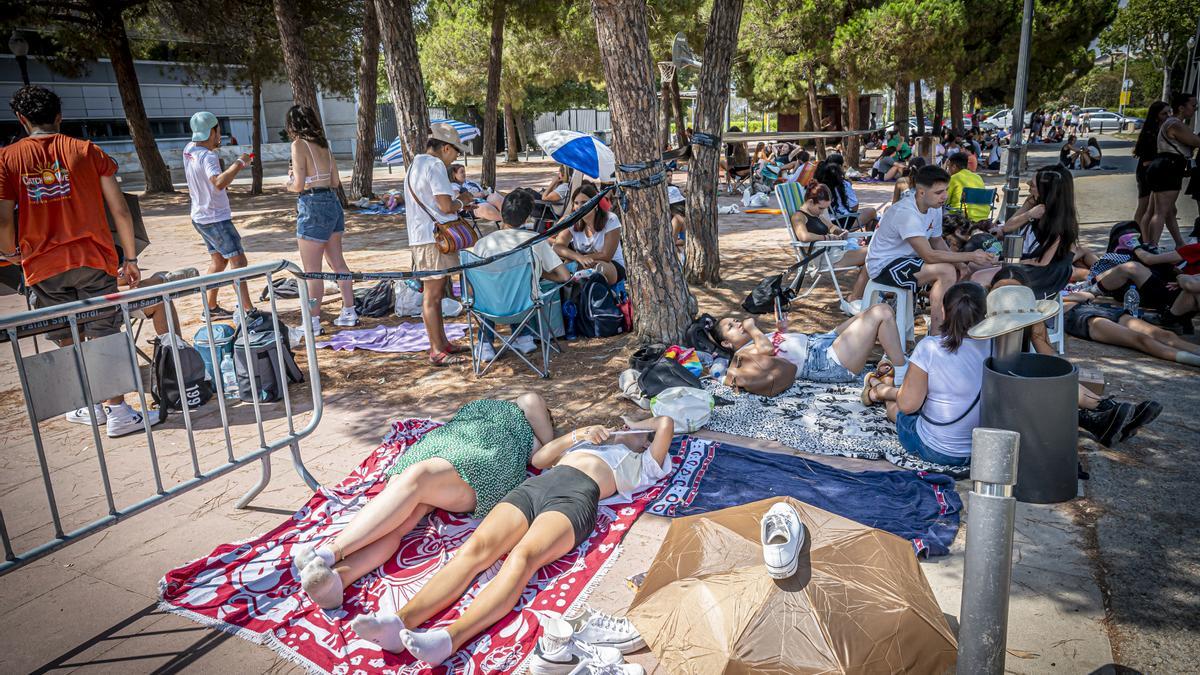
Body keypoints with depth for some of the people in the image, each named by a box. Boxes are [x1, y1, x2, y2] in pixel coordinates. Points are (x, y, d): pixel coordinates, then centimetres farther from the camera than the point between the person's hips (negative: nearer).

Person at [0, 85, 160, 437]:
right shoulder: (87, 151, 1)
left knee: (69, 340, 14)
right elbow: (120, 209, -3)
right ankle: (118, 412, 1)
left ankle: (91, 406, 25)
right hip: (93, 258, -1)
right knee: (104, 336, 1)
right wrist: (130, 258, 3)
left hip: (44, 264, 1)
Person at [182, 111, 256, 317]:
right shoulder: (207, 157, -23)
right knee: (238, 261, -11)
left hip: (200, 217, 10)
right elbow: (219, 183, -41)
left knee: (218, 260, 19)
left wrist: (213, 147, 17)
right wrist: (239, 163, -35)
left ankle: (211, 307, 25)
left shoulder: (189, 149, 5)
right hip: (216, 219, -10)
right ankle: (248, 310, -16)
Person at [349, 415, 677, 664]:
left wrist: (630, 428, 28)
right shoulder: (588, 439, 40)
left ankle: (451, 637, -53)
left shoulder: (644, 463, 27)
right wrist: (579, 434, 21)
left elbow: (665, 422, 14)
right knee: (477, 547, -23)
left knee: (523, 556, -33)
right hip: (533, 485, 5)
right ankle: (402, 621, -41)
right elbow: (541, 456, 31)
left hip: (576, 496, -4)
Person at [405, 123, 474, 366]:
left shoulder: (416, 165, 20)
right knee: (432, 296, -6)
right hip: (434, 239, -10)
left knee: (434, 294, 16)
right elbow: (446, 206, -18)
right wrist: (461, 203, 2)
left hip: (421, 237, 10)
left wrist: (457, 202, 20)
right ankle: (437, 352, 0)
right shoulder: (435, 165, -12)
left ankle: (441, 343, 26)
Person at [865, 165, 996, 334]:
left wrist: (960, 262, -3)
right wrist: (971, 257, -24)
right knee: (946, 271, -23)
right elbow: (929, 255, -30)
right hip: (884, 265, -10)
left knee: (958, 272, 2)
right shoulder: (906, 213, -28)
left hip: (906, 259, 10)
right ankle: (936, 336, -16)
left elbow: (937, 241, 15)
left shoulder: (935, 208, 1)